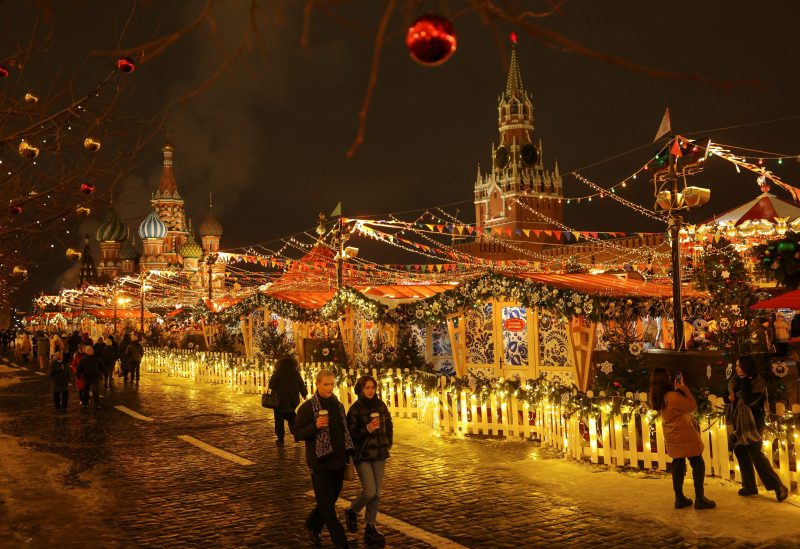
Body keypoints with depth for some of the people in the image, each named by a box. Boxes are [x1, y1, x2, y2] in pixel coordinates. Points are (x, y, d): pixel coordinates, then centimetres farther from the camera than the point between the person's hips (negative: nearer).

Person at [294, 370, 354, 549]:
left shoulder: (338, 406, 9)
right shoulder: (307, 407, -9)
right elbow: (297, 434, -10)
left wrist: (348, 455, 15)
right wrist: (315, 426, -26)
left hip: (338, 462, 6)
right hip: (321, 463, -6)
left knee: (331, 499, 15)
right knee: (327, 504, -1)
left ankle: (312, 526, 38)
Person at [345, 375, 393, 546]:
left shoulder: (380, 405, 5)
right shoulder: (355, 409, -9)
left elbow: (389, 425, 17)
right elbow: (351, 433, -13)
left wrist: (388, 444, 9)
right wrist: (367, 429, -26)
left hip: (379, 454, 5)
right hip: (362, 455, -5)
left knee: (376, 493, 6)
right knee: (370, 492, -11)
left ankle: (370, 528, 17)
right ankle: (352, 512, 17)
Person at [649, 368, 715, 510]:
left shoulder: (657, 398, 0)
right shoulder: (673, 396, -25)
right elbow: (692, 406, -15)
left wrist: (677, 389, 8)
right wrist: (683, 388, -10)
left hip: (672, 438, 8)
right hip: (685, 435, -8)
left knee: (678, 465, 14)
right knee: (698, 464, 4)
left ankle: (679, 498, 19)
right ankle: (699, 499, 6)